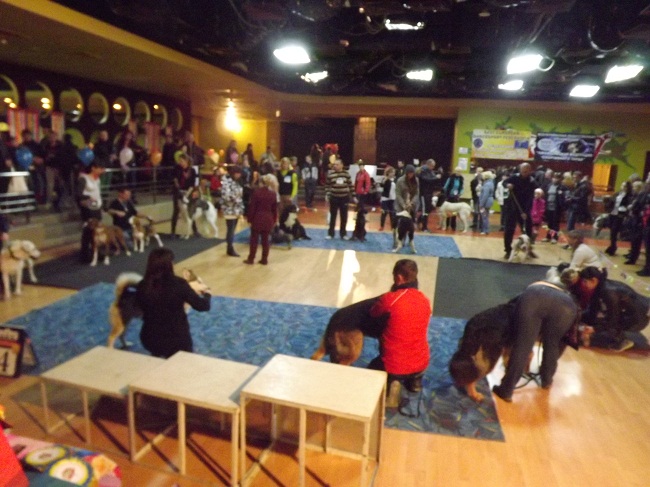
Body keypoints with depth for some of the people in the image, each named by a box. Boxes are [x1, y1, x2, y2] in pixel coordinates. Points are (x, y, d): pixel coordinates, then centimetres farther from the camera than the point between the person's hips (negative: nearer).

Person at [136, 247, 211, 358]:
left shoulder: (142, 286, -10)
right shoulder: (178, 284, -19)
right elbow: (203, 306, -9)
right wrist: (206, 294, 12)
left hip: (149, 339, 4)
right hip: (177, 339, -3)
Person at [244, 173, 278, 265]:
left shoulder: (256, 192, -10)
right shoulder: (273, 194, 2)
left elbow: (252, 207, -8)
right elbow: (275, 209, 7)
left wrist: (250, 219, -2)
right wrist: (274, 220, 15)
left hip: (257, 219, -3)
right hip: (268, 219, 3)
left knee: (254, 240, 5)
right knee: (265, 240, 10)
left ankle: (251, 259, 12)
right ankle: (264, 259, 14)